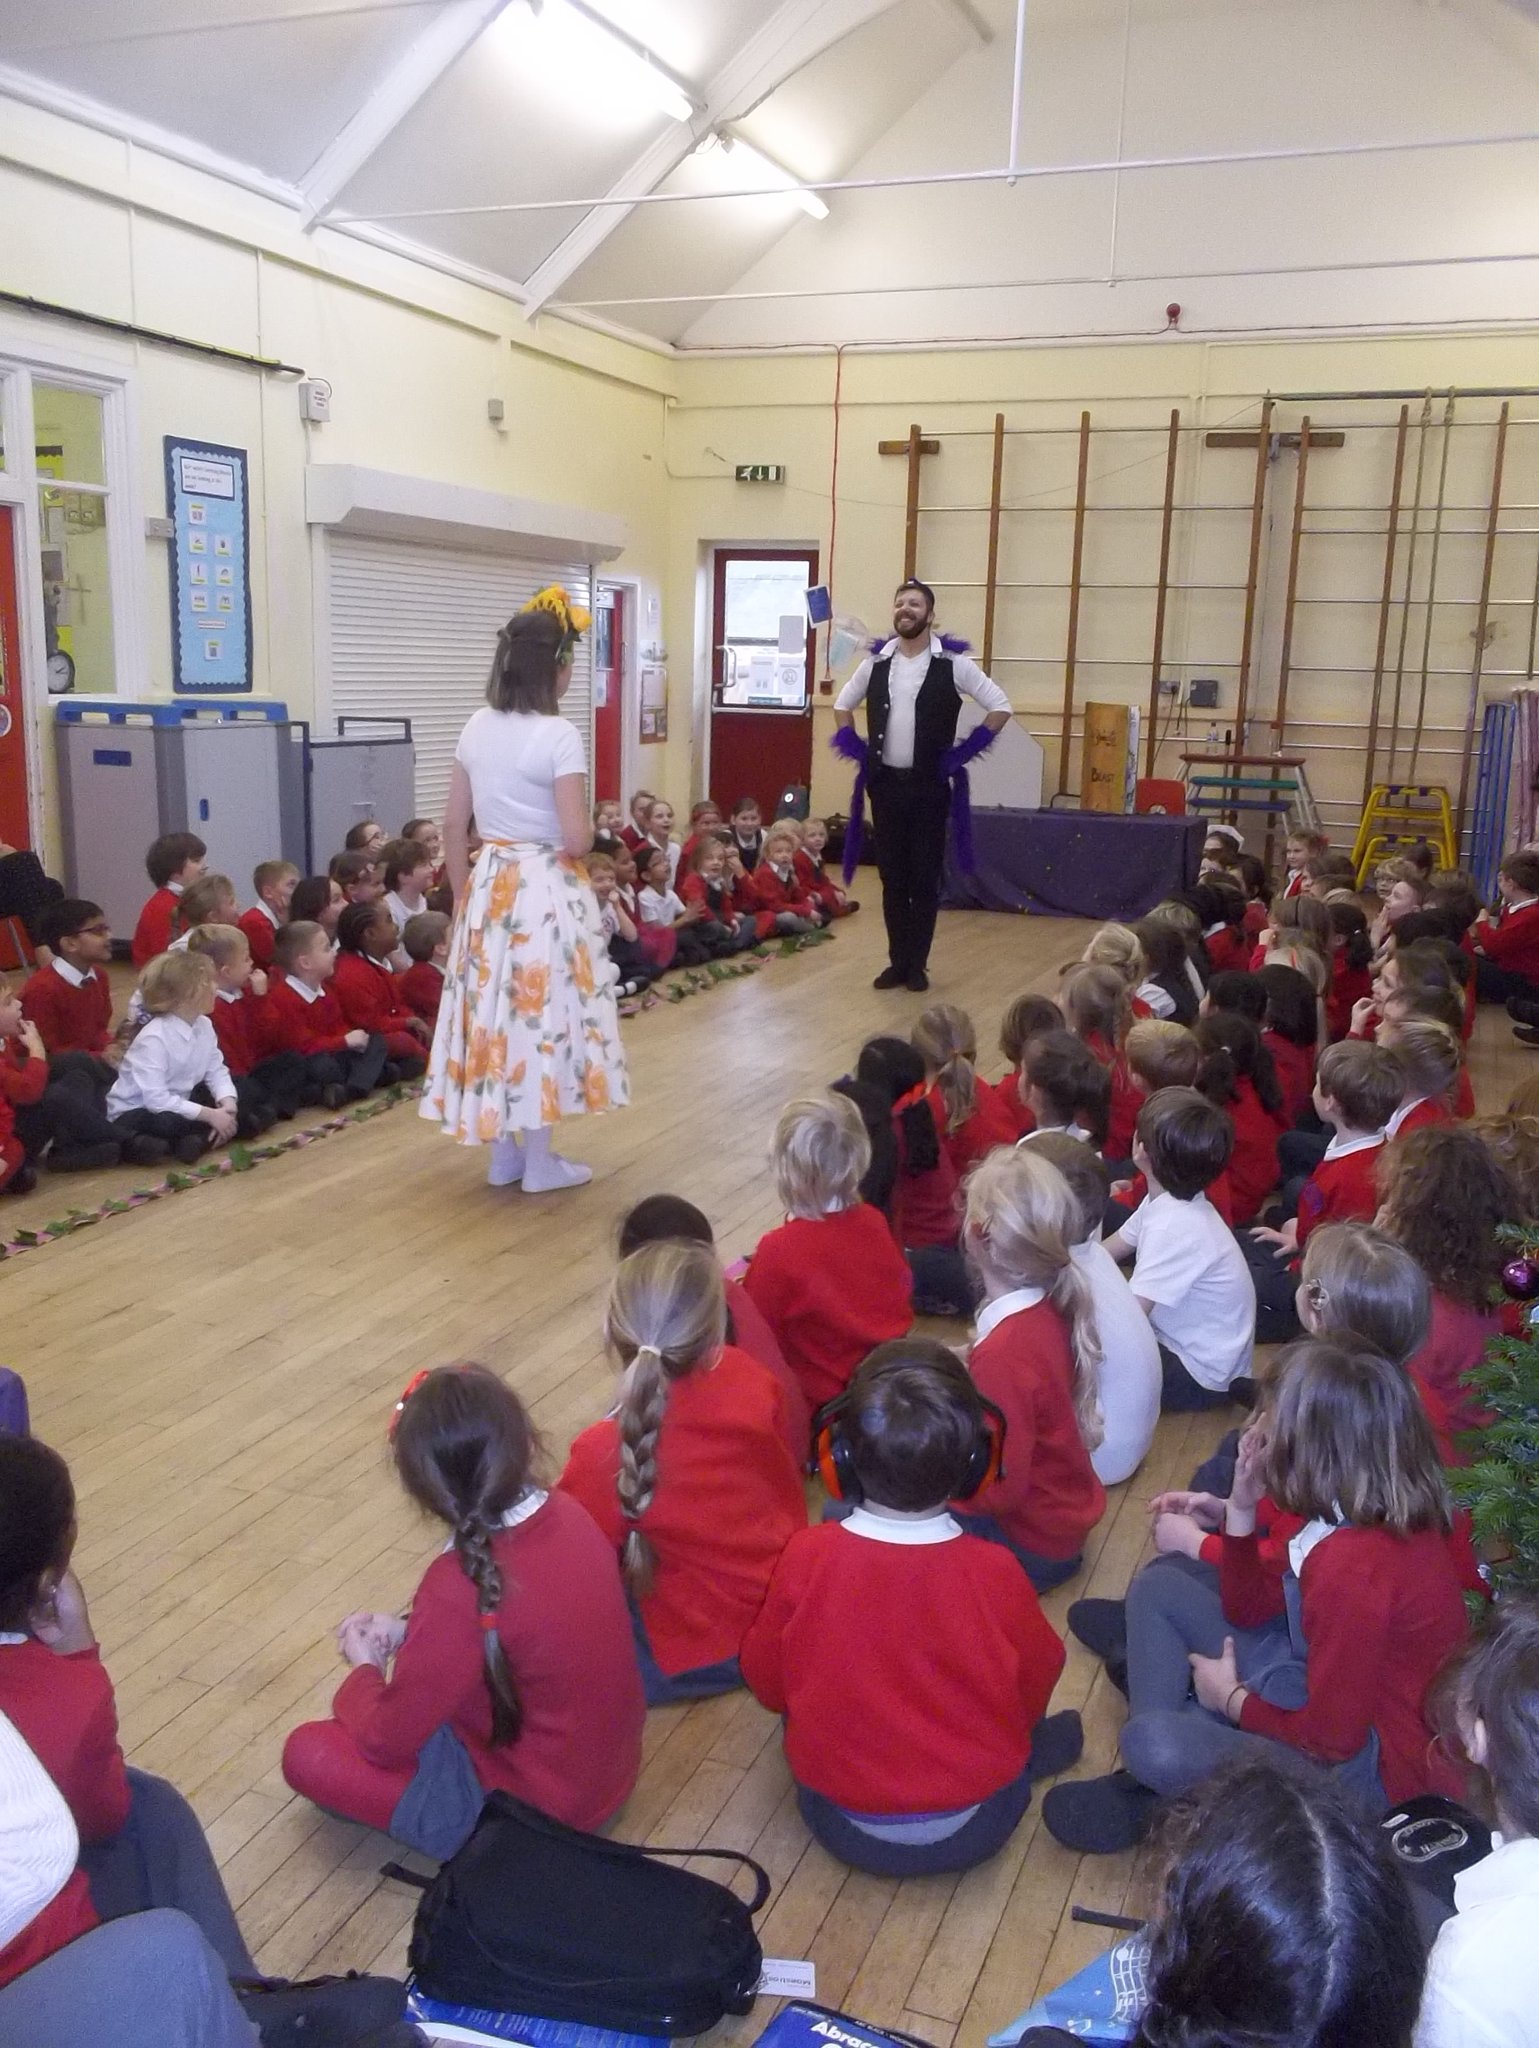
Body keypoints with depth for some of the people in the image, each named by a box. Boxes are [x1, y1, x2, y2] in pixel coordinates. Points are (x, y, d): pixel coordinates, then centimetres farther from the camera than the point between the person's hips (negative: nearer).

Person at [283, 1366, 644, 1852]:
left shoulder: (460, 1588, -31)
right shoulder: (568, 1514, -10)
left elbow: (387, 1742, -18)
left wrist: (365, 1669, 2)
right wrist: (408, 1632, 4)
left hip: (535, 1808, -8)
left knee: (306, 1753, -2)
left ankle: (490, 1832, 4)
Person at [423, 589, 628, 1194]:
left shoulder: (477, 728, 4)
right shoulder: (559, 735, -16)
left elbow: (454, 826, 8)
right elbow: (576, 839, -19)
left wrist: (463, 895, 17)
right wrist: (587, 833, 4)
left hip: (490, 886, 6)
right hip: (546, 892, -6)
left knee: (495, 1009, 13)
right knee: (542, 1013, 4)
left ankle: (503, 1154, 23)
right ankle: (539, 1162, 13)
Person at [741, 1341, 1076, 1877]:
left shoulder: (805, 1557, -24)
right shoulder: (994, 1572, -24)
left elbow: (767, 1682, -7)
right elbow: (1034, 1691, -5)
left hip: (843, 1825, 0)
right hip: (975, 1828, 0)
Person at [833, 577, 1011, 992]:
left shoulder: (952, 663, -6)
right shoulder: (876, 662, 6)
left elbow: (1000, 707, -4)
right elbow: (843, 704, 21)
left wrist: (963, 752, -7)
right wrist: (856, 748, 8)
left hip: (929, 786, -3)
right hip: (885, 784, 3)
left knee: (924, 879, 4)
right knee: (892, 877, 8)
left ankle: (917, 965, 13)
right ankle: (897, 962, 17)